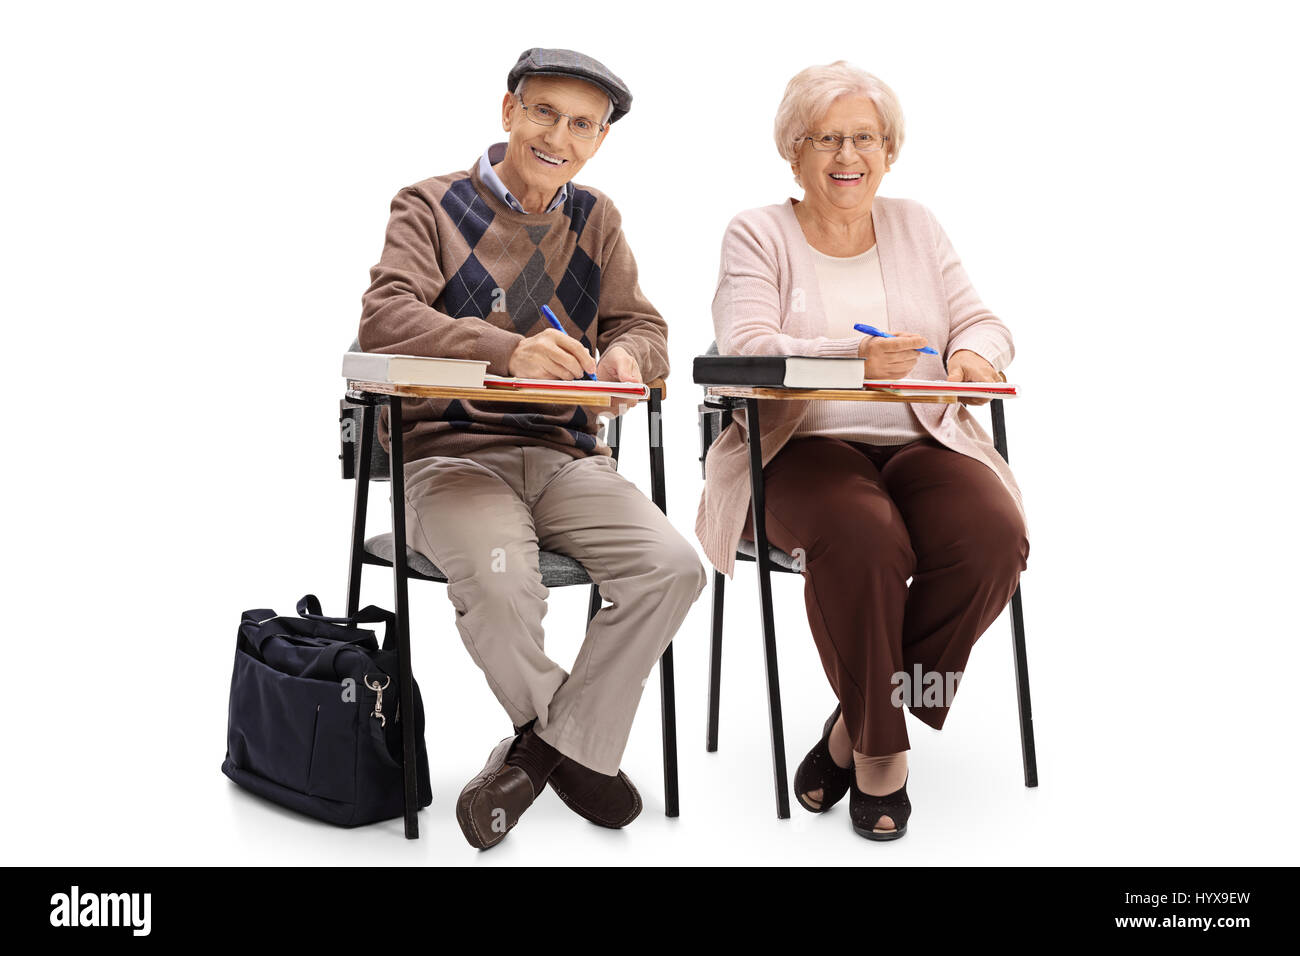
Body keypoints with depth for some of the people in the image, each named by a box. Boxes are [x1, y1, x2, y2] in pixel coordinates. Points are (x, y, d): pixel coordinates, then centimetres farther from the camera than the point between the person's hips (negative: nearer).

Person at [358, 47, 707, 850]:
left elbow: (646, 328, 11)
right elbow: (385, 318, -14)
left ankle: (542, 750, -5)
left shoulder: (596, 220, 17)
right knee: (502, 584, -33)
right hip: (450, 454, -4)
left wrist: (625, 355, -17)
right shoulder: (432, 206, 3)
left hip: (566, 456, 4)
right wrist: (511, 349, -32)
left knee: (673, 567, -21)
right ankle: (579, 750, -1)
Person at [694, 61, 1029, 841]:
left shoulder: (917, 225, 19)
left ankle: (857, 725, -9)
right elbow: (746, 349, -10)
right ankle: (881, 749, -13)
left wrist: (973, 352, -13)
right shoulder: (758, 234, 6)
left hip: (922, 443, 4)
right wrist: (854, 357, -28)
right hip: (804, 446, -3)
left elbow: (981, 323, 13)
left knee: (994, 539, -26)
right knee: (863, 537, -35)